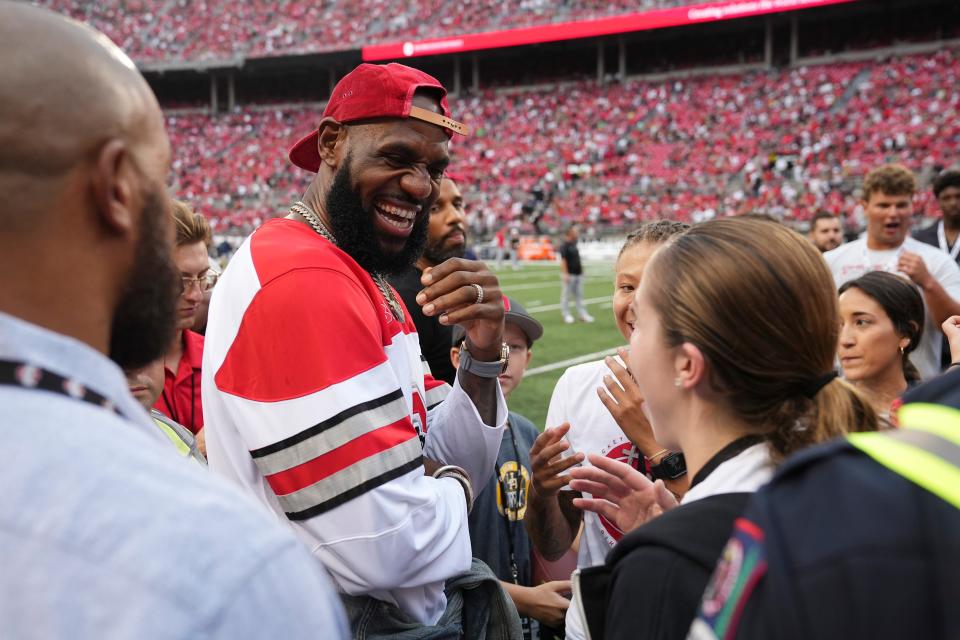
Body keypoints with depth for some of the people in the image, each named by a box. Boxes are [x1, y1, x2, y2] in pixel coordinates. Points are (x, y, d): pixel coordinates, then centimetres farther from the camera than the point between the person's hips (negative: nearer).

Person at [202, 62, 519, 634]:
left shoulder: (373, 289, 8)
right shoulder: (304, 283, -23)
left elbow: (452, 464, 8)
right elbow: (383, 546, -29)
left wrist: (483, 357, -8)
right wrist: (453, 487, -9)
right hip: (348, 620, -9)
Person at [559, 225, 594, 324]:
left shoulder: (574, 244, 13)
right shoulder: (565, 245, -13)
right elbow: (563, 260, -18)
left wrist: (581, 271, 18)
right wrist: (565, 274, -23)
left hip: (578, 274, 9)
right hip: (569, 274, -9)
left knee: (579, 295, 10)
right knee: (566, 295, 0)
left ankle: (582, 314, 12)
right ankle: (566, 315, 6)